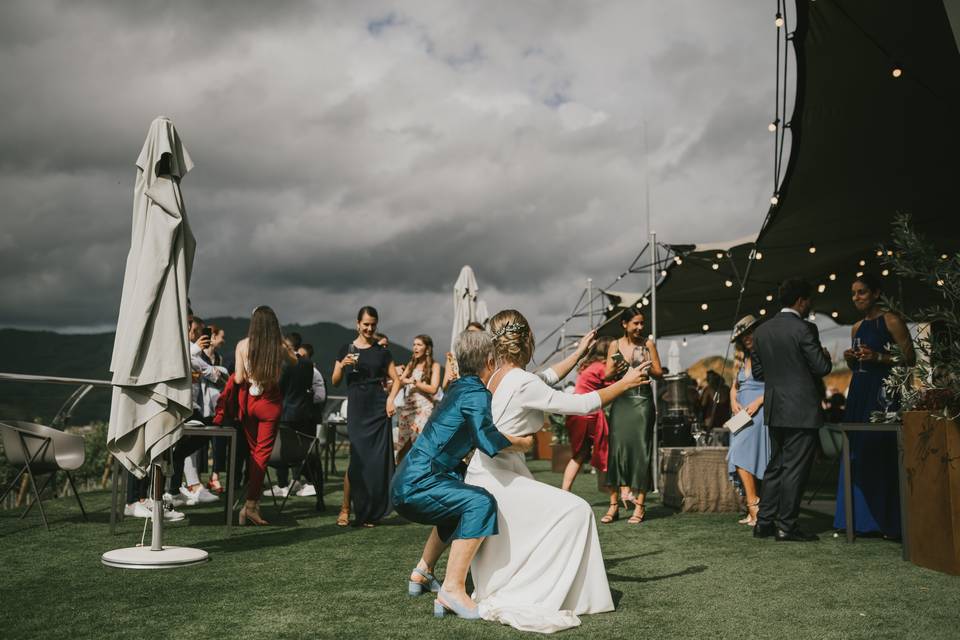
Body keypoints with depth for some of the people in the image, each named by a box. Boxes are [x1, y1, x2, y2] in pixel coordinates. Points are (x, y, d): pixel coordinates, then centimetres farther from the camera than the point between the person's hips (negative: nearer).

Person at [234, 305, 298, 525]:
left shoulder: (242, 345, -10)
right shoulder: (280, 347, -11)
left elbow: (239, 379, -9)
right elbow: (295, 361, 11)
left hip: (247, 400, 2)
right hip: (270, 402, -2)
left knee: (252, 450, 17)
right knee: (263, 452, 2)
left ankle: (252, 500, 22)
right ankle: (251, 504, -6)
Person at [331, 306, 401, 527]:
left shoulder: (382, 352, 8)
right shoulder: (346, 350, 7)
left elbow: (395, 379, 8)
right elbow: (335, 381, 6)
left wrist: (391, 398, -9)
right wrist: (343, 365, -13)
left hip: (378, 408, 1)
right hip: (356, 407, -1)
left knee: (377, 459, 1)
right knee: (356, 457, -7)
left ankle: (369, 512, 12)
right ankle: (345, 508, 4)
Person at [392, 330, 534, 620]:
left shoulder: (459, 388, 15)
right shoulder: (475, 394, -14)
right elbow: (488, 440, -32)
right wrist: (523, 443, -16)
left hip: (407, 482, 10)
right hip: (417, 484, -10)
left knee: (457, 500, 33)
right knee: (480, 502, -25)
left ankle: (422, 573, 39)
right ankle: (453, 590, -25)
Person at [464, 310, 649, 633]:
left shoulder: (499, 376, 6)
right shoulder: (522, 382, -20)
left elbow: (547, 378, 24)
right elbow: (580, 405, -15)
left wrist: (579, 353, 33)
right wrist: (624, 384, -3)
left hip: (489, 476, 10)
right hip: (498, 479, -9)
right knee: (574, 511, -9)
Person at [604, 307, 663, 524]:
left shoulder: (648, 344, 4)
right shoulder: (615, 345, 6)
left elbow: (659, 373, 6)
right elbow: (606, 376, 5)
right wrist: (615, 371, -16)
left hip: (642, 401, -1)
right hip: (621, 401, 1)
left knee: (640, 449, -3)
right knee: (618, 447, -7)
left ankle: (640, 505, 1)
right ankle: (619, 496, -2)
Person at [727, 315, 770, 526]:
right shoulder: (742, 360, 19)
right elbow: (734, 386, 20)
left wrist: (758, 402, -19)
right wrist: (733, 402, 1)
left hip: (759, 413, -7)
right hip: (742, 414, 7)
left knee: (741, 457, -18)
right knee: (746, 461, 3)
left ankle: (754, 506, -13)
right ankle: (754, 511, 5)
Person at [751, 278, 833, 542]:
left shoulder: (761, 331, 7)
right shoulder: (804, 329, -14)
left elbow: (757, 372, 11)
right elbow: (822, 368, -13)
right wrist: (826, 357, 8)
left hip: (775, 410, 7)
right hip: (802, 410, -7)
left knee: (775, 465, 15)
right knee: (795, 468, 0)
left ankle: (764, 522, 17)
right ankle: (786, 526, 4)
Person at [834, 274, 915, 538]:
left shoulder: (891, 321, -4)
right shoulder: (857, 327, 17)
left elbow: (910, 359, -8)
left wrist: (878, 357, -19)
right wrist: (850, 358, 2)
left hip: (884, 393, -7)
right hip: (859, 393, 7)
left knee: (882, 454, -8)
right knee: (857, 455, 5)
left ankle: (888, 522, 1)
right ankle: (861, 519, 12)